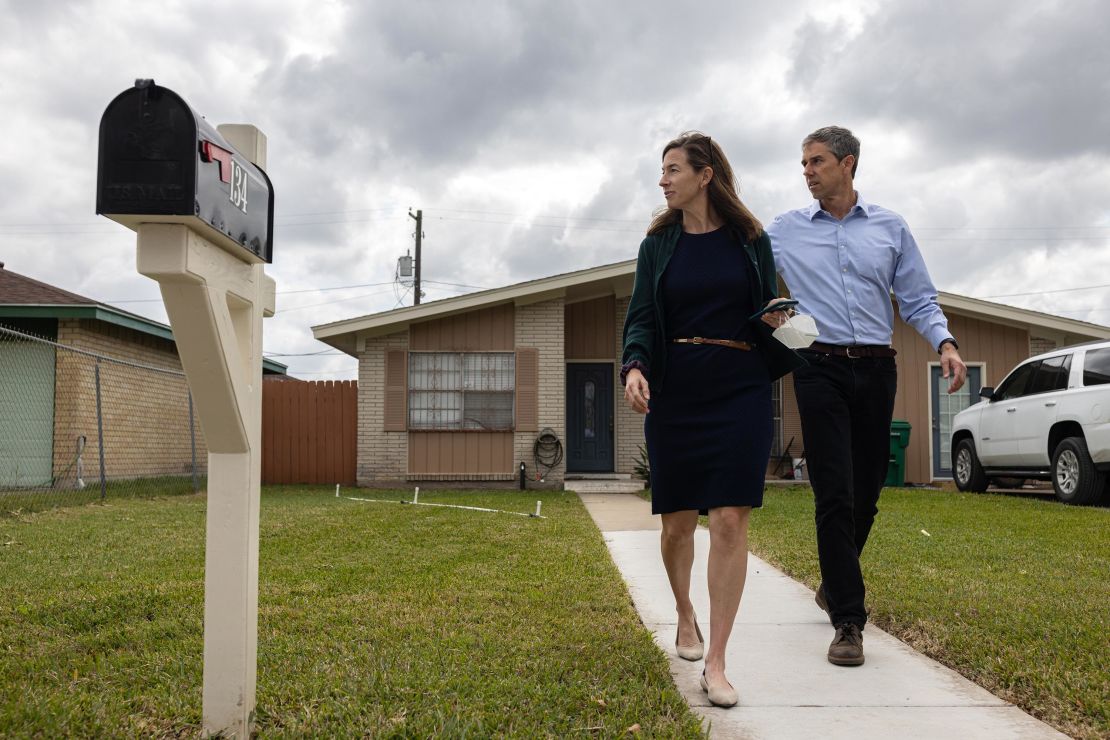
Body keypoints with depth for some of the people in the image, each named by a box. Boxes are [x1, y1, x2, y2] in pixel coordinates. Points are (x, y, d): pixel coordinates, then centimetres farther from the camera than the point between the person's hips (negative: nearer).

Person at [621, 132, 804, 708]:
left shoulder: (750, 240, 5)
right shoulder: (658, 245, 7)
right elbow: (642, 317, 1)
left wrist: (800, 364, -4)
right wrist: (634, 367, -18)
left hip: (740, 390, -1)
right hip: (674, 391, 2)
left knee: (729, 520, -9)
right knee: (677, 521, 8)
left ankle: (715, 663, -3)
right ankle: (686, 616, 36)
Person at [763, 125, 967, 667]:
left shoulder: (890, 227, 10)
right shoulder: (785, 230, 7)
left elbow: (918, 299, 10)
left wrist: (945, 343, -8)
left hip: (876, 368, 2)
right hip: (821, 369, -2)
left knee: (867, 493, 10)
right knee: (836, 495, -9)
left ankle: (835, 583, 35)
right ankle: (848, 621, -3)